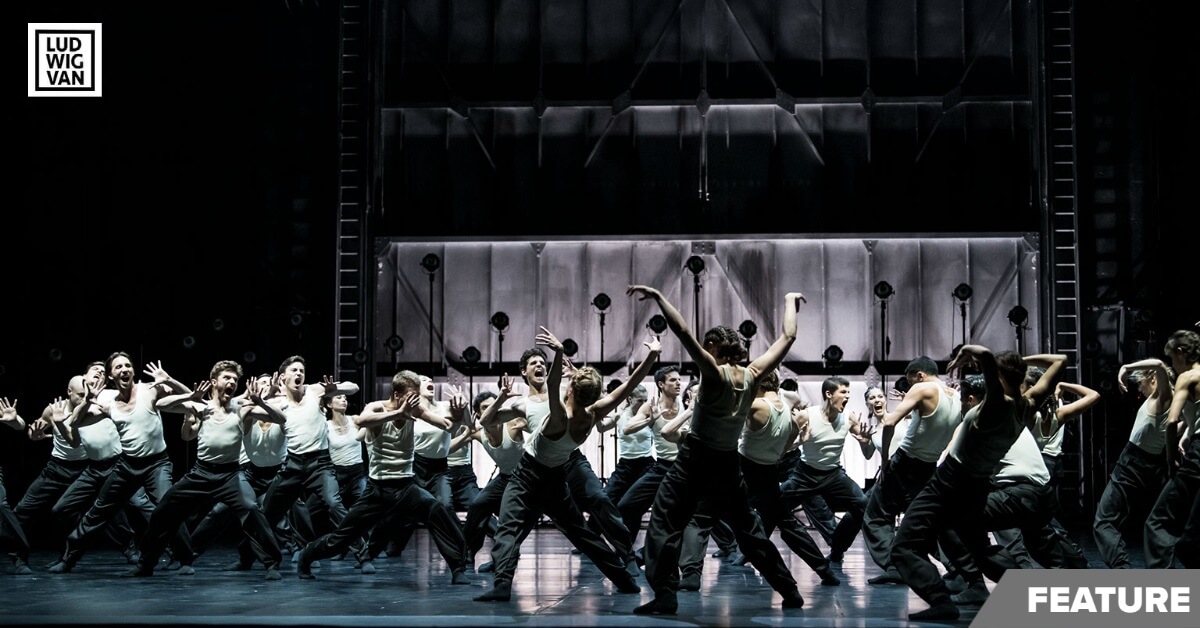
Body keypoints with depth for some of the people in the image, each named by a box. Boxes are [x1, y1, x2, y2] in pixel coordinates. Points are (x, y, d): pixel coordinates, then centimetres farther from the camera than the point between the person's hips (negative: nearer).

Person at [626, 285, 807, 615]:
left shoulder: (715, 374, -16)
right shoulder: (752, 375, -2)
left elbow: (684, 333, -26)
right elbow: (787, 337, 9)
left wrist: (657, 297, -22)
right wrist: (790, 301, 22)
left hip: (695, 461, -6)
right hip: (728, 466, 6)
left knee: (664, 525, -2)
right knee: (749, 530, 18)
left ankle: (665, 595, -15)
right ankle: (790, 591, 20)